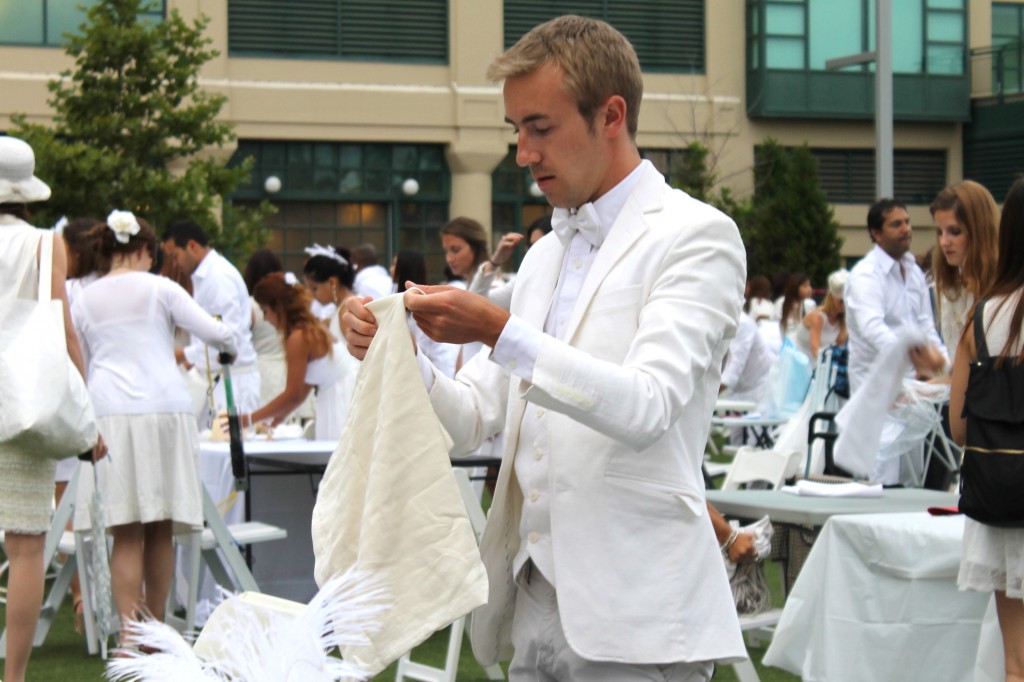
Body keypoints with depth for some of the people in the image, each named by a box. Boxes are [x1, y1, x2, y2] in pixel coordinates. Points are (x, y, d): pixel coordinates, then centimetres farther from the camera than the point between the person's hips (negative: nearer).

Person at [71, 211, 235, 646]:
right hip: (164, 409, -1)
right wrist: (229, 346, 21)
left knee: (126, 534, -2)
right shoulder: (160, 289, 6)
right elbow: (213, 333, 1)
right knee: (160, 531, 7)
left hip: (108, 414, 1)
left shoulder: (84, 300, 14)